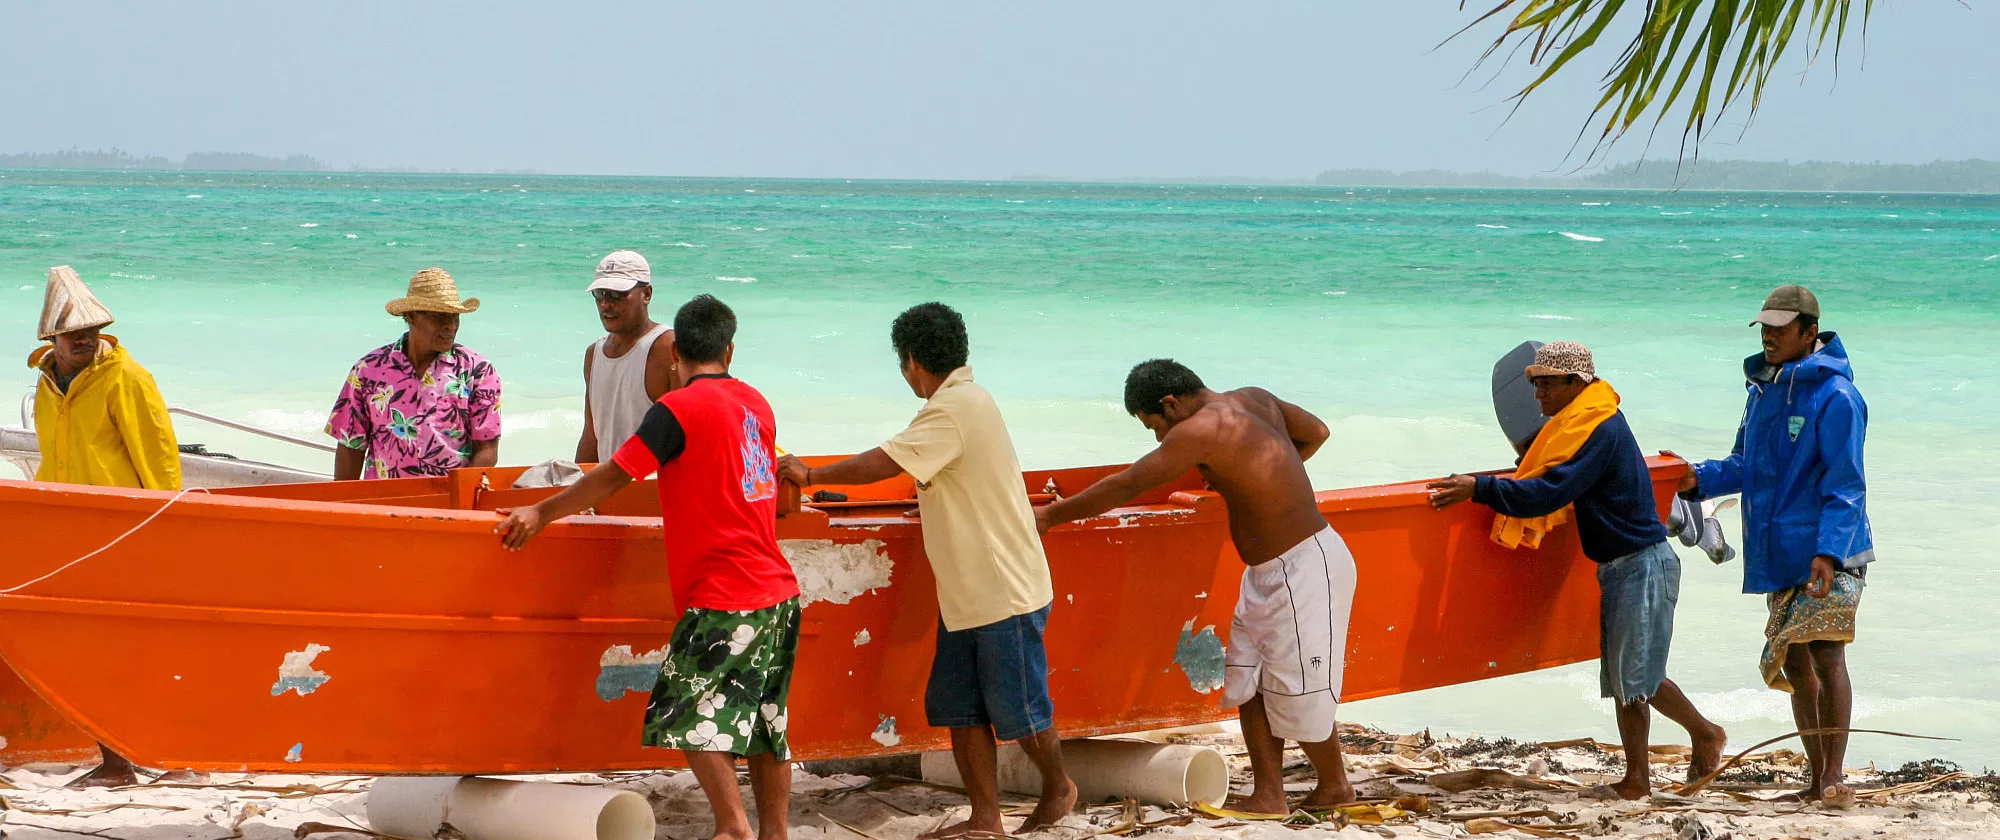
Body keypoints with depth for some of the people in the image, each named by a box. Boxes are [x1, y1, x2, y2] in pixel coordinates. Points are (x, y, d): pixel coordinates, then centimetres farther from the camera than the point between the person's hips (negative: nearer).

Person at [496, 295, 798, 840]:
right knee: (764, 720, 13)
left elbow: (613, 477, -11)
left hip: (724, 598, -8)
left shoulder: (680, 408, -9)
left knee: (690, 715, -6)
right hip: (778, 591, 8)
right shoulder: (756, 403, 13)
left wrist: (542, 513, -2)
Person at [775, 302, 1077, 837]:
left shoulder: (954, 410, -19)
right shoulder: (966, 400, 13)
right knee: (958, 706, 6)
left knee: (1017, 710, 2)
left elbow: (882, 464, -22)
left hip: (1004, 592, -10)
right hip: (967, 593, 10)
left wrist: (811, 475, -12)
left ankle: (1058, 789, 23)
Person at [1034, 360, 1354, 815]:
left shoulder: (1201, 430, -21)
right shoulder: (1255, 399, 6)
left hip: (1304, 571, -10)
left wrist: (1050, 516, -11)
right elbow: (1316, 432, 22)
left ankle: (1335, 786, 19)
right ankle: (1269, 795, 9)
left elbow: (1127, 486, -19)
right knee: (1248, 685, 8)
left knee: (1297, 696, 1)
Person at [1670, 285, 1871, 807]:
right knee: (1795, 665, 10)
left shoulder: (1835, 397, -13)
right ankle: (1818, 779, 17)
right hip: (1779, 555, 8)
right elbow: (1746, 465, 21)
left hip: (1829, 554, -8)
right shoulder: (1762, 387, 12)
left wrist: (1829, 551, -25)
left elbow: (1845, 485, -16)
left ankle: (1835, 779, -10)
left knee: (1826, 656, -13)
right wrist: (1701, 479, 4)